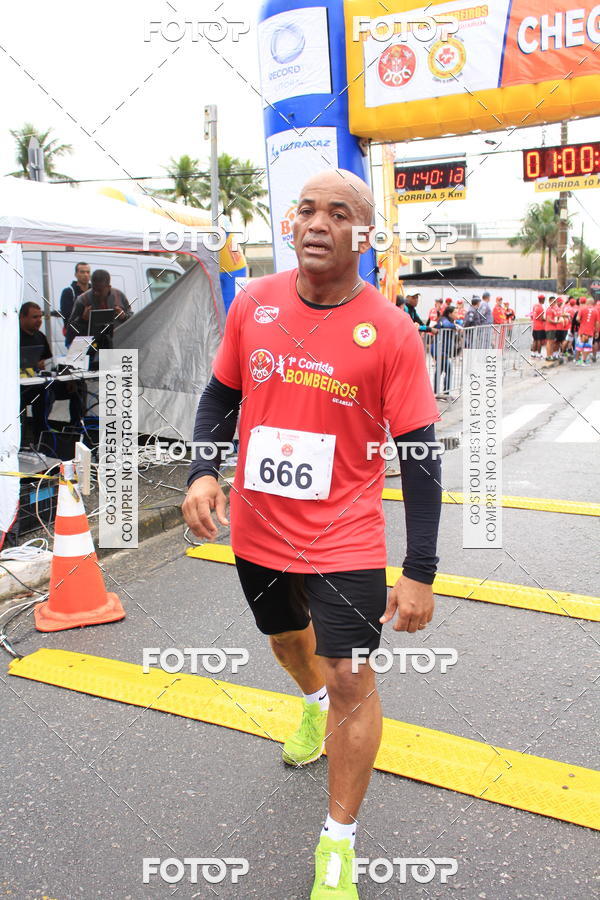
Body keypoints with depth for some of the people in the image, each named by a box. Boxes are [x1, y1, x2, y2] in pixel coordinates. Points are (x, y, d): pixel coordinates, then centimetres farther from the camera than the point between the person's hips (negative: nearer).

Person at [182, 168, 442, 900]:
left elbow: (419, 456, -12)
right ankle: (314, 706, 63)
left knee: (351, 680, 1)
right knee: (286, 640, 27)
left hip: (343, 542, -4)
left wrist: (420, 572, -14)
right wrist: (202, 470, -9)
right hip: (256, 533, 5)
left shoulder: (391, 333, -15)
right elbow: (220, 394, 9)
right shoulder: (253, 304, -4)